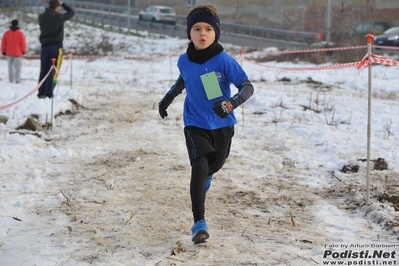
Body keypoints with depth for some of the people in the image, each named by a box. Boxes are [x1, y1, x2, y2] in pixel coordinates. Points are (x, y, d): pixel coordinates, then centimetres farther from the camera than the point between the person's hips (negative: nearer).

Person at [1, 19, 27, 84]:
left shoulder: (7, 33, 2)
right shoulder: (20, 33, -7)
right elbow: (23, 43, -5)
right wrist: (23, 51, 6)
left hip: (9, 53, 3)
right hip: (18, 53, -3)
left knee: (10, 66, 12)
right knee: (18, 66, -1)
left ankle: (11, 79, 11)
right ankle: (17, 79, -8)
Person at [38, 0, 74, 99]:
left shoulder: (41, 17, 4)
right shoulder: (59, 17, -10)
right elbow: (71, 12, 5)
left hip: (44, 46, 5)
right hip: (56, 46, -5)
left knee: (44, 70, 9)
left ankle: (41, 93, 9)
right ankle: (49, 93, -5)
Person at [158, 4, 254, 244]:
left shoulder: (224, 60, -18)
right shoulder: (184, 60, -6)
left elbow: (248, 87, -20)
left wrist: (231, 104, -36)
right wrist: (168, 98, 16)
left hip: (223, 125, 0)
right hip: (195, 124, 0)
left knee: (215, 165, 23)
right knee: (199, 168, -18)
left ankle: (205, 177, 62)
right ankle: (200, 223, -16)